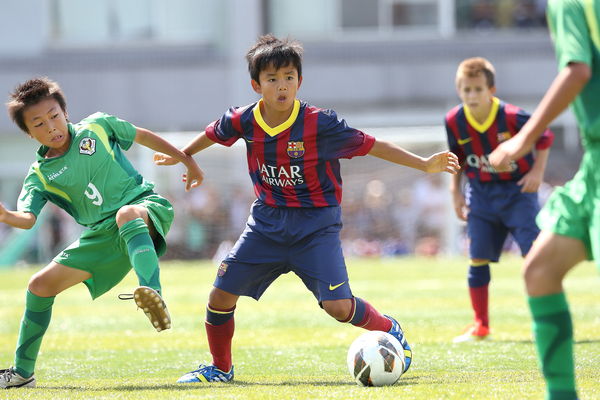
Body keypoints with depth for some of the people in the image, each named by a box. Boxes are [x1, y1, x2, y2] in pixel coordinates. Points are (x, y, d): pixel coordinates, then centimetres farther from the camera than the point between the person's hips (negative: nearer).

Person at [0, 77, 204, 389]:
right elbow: (27, 218, -12)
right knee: (41, 285, 0)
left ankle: (153, 295, -69)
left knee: (126, 215, -42)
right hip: (103, 235, 4)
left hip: (144, 208, -4)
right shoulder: (40, 175, 2)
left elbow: (144, 137, 14)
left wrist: (188, 161, 20)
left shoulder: (97, 127, 1)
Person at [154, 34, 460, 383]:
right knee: (221, 295, 0)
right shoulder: (243, 121, -8)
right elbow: (213, 134, 15)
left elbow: (369, 145, -11)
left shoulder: (319, 124, -19)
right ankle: (220, 368, 23)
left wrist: (424, 164, -13)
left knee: (338, 306, -17)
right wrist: (181, 156, 32)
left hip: (316, 224, -4)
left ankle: (390, 331, 14)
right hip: (268, 222, 4)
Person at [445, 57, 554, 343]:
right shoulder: (454, 121, -8)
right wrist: (456, 191, 7)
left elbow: (544, 137, -4)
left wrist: (537, 171, -11)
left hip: (517, 190, -3)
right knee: (478, 259, 2)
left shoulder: (511, 116, -19)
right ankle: (480, 325, 12)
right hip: (481, 195, 3)